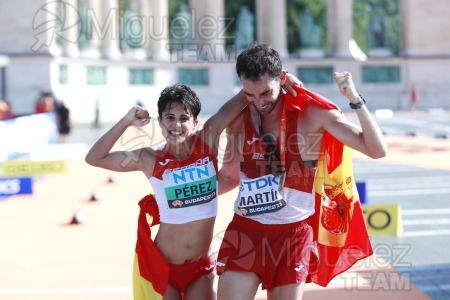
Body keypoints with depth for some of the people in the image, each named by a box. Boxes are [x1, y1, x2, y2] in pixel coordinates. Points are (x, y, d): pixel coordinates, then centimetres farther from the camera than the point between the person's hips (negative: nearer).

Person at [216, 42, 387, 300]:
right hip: (244, 231, 2)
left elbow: (377, 150, -13)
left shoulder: (312, 113, -8)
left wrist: (355, 100, -23)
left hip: (293, 233, -2)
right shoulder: (238, 119, 3)